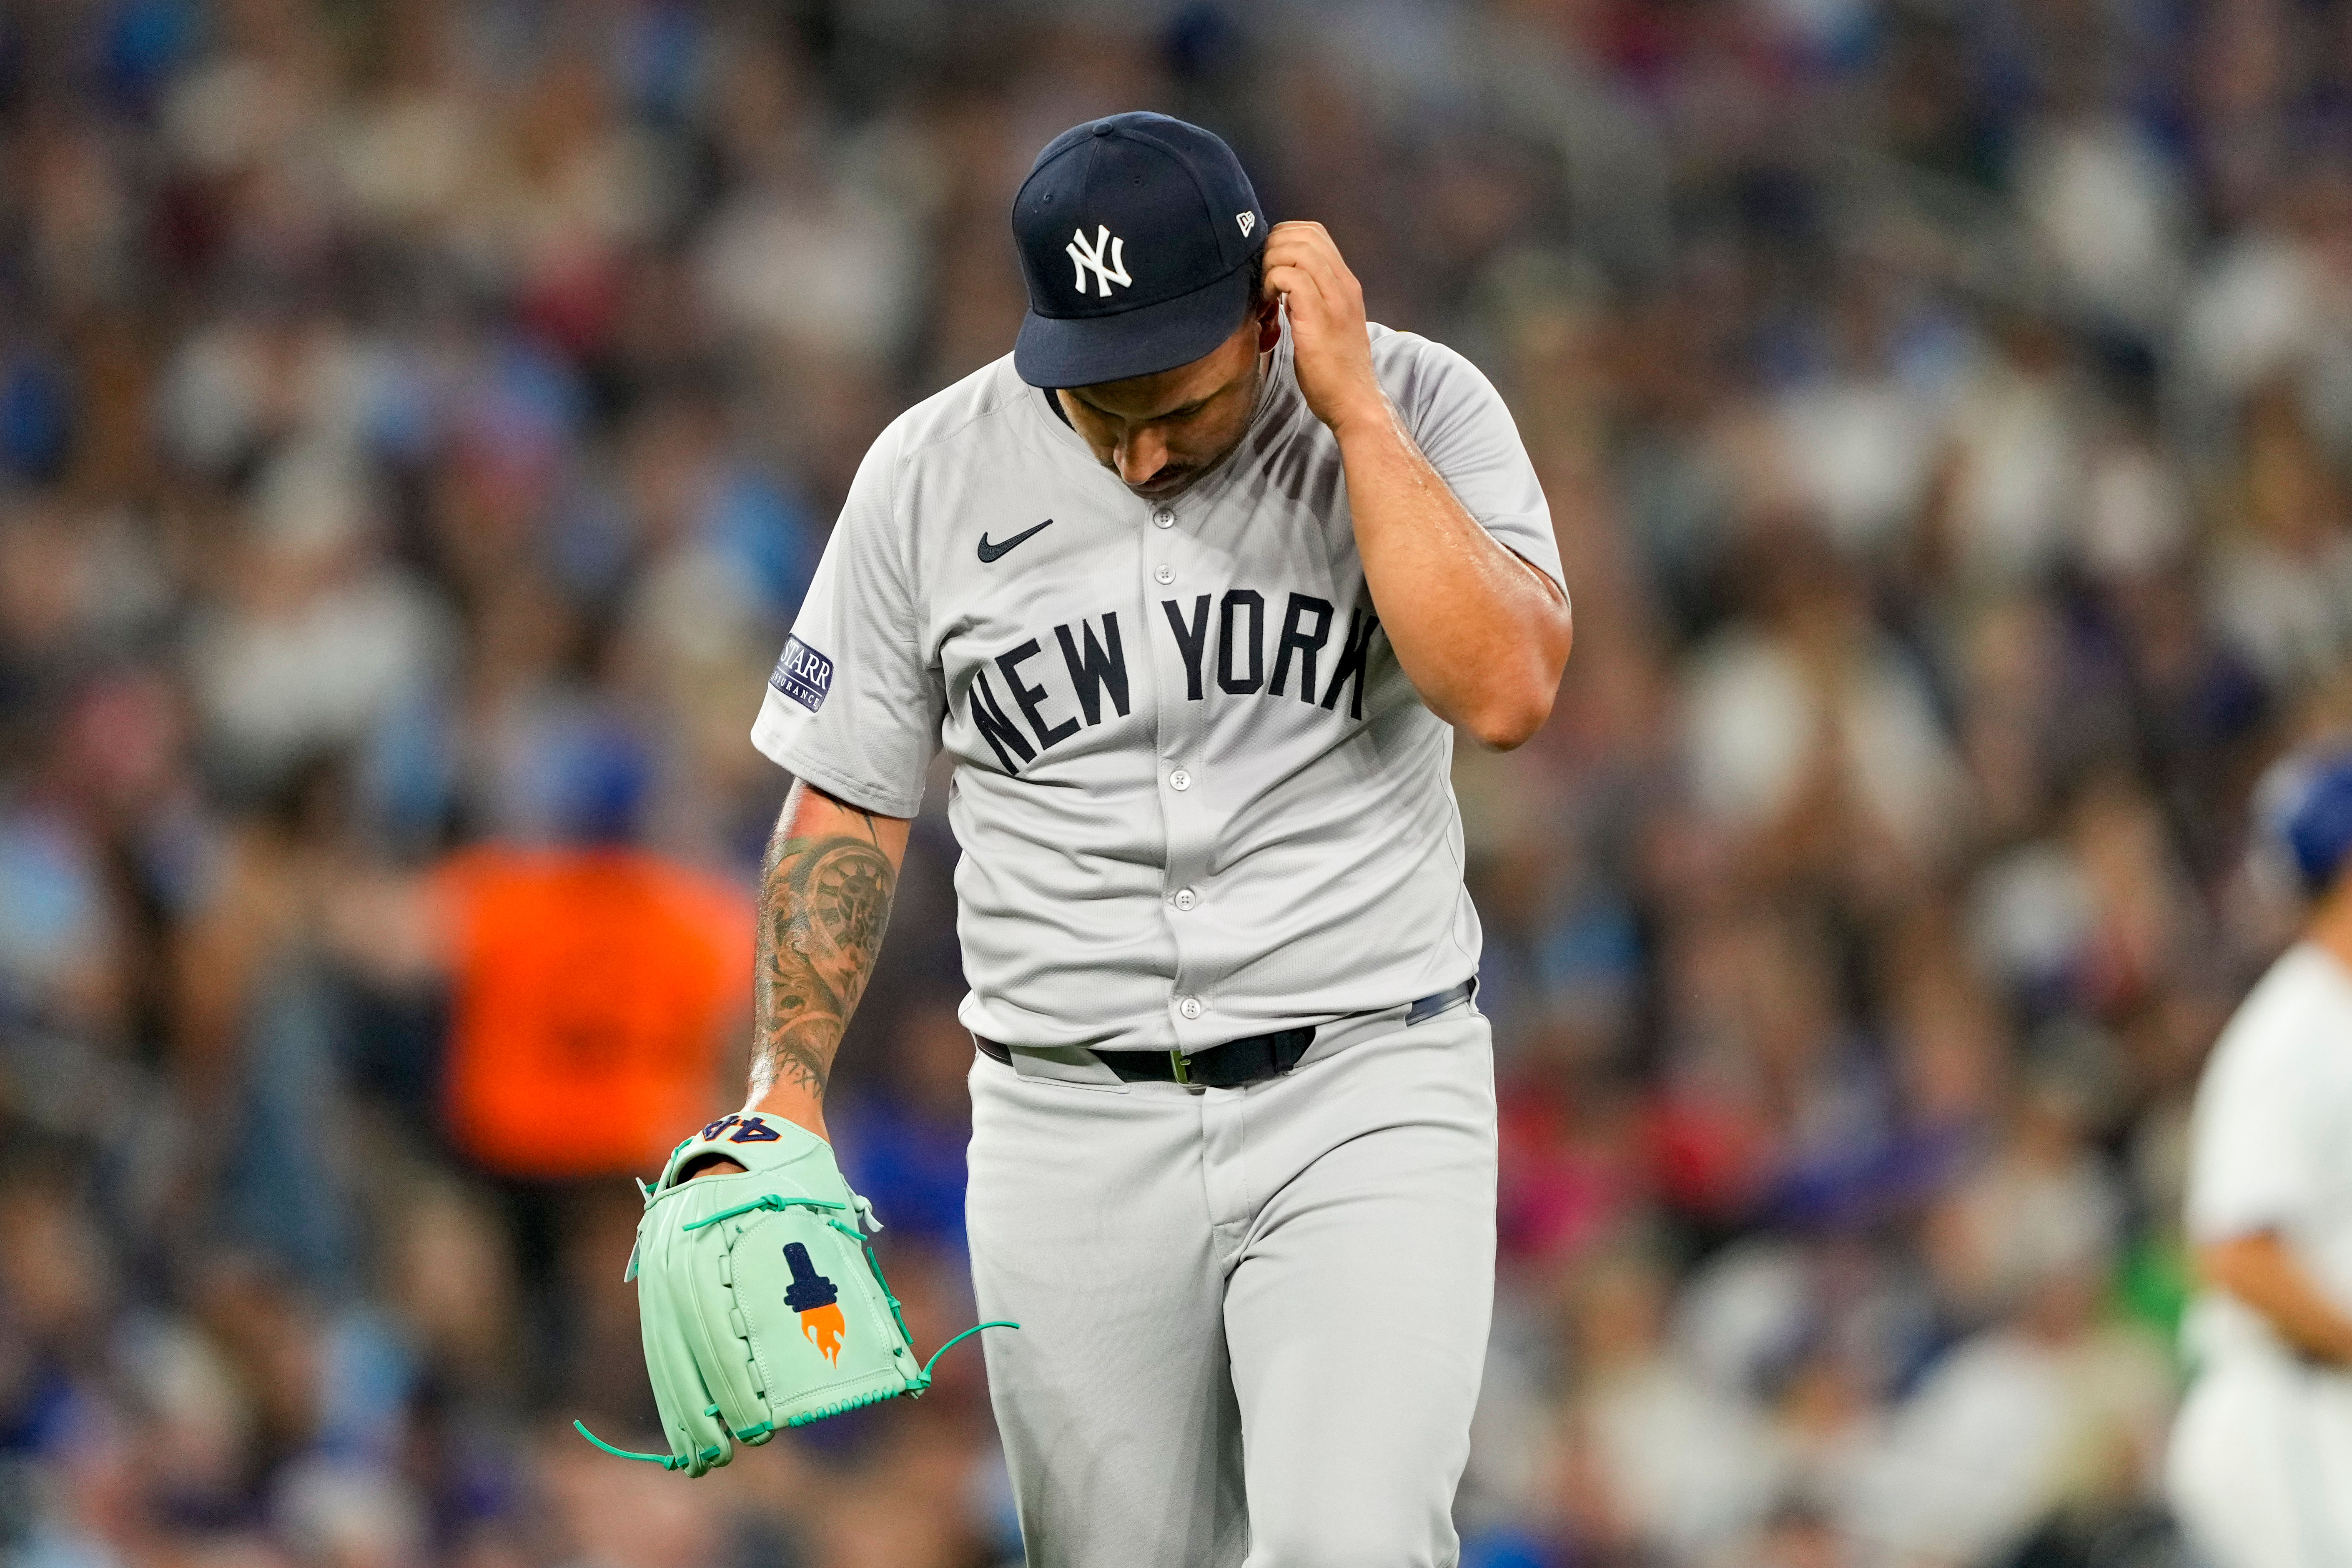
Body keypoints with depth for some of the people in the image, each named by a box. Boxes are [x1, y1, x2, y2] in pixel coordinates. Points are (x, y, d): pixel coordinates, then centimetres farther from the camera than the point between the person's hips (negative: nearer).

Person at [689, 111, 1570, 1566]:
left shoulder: (1417, 409, -5)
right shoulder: (934, 473, 1)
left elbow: (1506, 691, -21)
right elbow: (850, 800, 10)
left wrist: (1352, 408, -20)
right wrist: (789, 1086, 0)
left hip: (1365, 1093, -2)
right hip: (1071, 1130, 2)